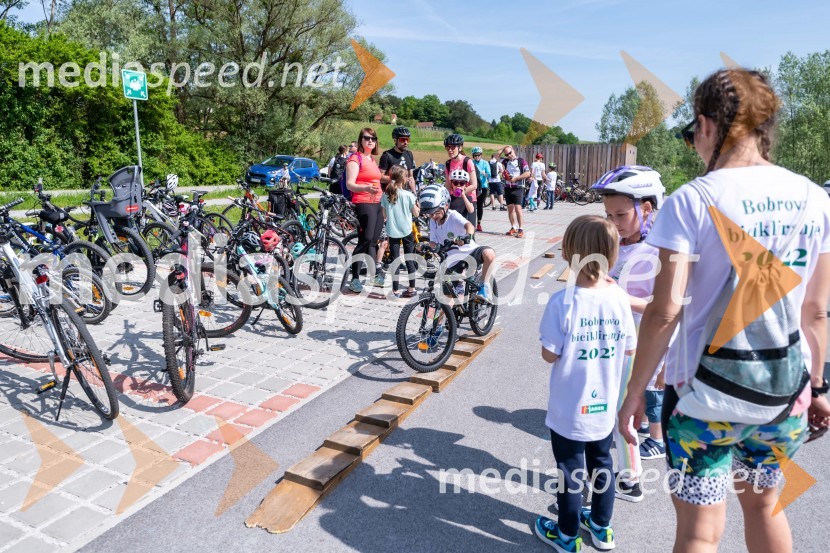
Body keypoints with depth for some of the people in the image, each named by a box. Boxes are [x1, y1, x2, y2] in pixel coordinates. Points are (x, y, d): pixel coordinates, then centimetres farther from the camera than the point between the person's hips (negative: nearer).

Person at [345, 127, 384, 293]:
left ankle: (375, 274, 19)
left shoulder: (373, 159, 19)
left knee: (373, 241, 12)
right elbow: (350, 184, -16)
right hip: (363, 204, -8)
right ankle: (355, 279, -10)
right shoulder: (355, 158, -6)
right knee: (365, 240, -14)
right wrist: (366, 188, -34)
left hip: (377, 204, 8)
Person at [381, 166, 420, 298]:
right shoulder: (408, 195, -10)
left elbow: (384, 215, 3)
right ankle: (411, 288, 16)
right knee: (409, 260, 10)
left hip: (392, 232, 1)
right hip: (407, 231, -1)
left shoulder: (386, 195, -4)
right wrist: (417, 207, 16)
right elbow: (416, 213, -3)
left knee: (395, 261, 5)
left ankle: (395, 291, 6)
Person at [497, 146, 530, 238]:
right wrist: (505, 147, 10)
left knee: (517, 208, -13)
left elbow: (527, 173, -10)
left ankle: (520, 230, -12)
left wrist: (515, 178, -15)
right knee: (510, 208, 8)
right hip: (507, 188, 5)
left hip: (518, 188, -5)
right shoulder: (505, 161, 10)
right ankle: (513, 228, 18)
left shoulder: (521, 161, -4)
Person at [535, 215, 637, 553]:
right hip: (605, 406, 4)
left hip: (569, 409, -4)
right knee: (602, 465, 23)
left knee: (570, 470, 14)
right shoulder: (619, 297, -12)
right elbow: (629, 349, -2)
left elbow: (550, 355, -19)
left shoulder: (562, 302, -24)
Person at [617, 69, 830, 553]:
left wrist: (635, 393, -9)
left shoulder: (694, 200, -15)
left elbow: (665, 312, -19)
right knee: (763, 504, 29)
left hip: (706, 393, -5)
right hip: (787, 391, 5)